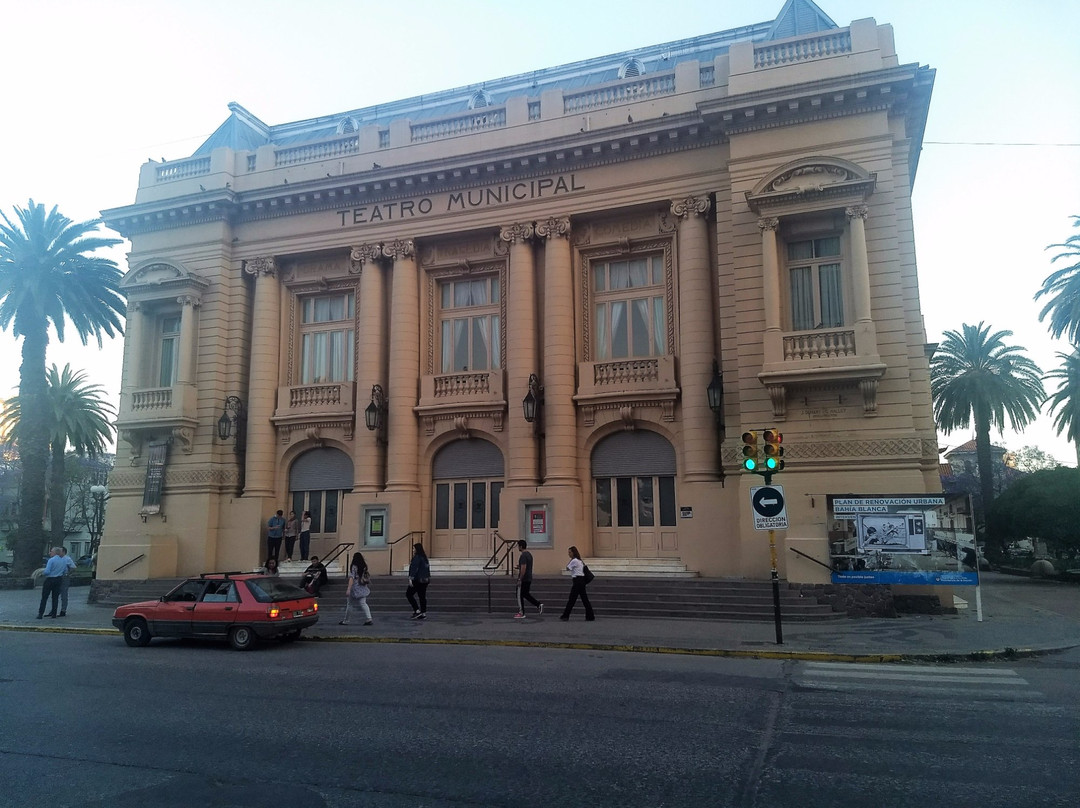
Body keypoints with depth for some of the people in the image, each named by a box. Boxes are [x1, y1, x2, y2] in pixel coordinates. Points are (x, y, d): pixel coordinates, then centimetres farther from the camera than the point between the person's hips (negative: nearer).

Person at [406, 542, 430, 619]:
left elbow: (414, 569, -20)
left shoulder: (417, 557, -13)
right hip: (425, 580, 9)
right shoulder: (424, 557, 13)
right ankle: (423, 614, 8)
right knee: (422, 596, 10)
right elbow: (427, 568, 19)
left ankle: (417, 610, -4)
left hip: (417, 580, -9)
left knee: (409, 593, 2)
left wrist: (411, 578, -22)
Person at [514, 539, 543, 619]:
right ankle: (539, 605, 6)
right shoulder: (529, 554, 13)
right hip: (529, 579, 10)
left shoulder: (523, 556, -19)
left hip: (523, 579, -10)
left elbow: (523, 568, -24)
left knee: (520, 596, 0)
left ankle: (521, 614, 5)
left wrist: (520, 579, -21)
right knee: (525, 594, 18)